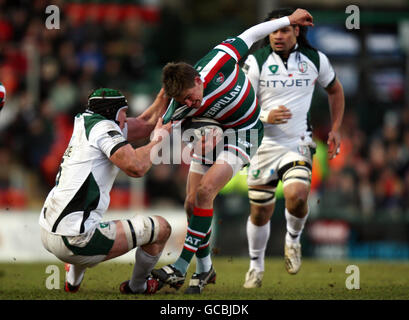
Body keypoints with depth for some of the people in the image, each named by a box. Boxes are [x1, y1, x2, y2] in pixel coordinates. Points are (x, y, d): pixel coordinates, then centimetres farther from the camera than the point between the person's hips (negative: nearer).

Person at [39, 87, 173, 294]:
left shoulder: (85, 124, 18)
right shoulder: (103, 127, -8)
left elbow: (145, 123, 28)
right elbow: (136, 168, -20)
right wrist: (158, 140, -4)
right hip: (74, 241, -10)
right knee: (161, 228, 3)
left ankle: (72, 281, 45)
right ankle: (137, 286, 26)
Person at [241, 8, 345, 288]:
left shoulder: (315, 59, 2)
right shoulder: (256, 62, -4)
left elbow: (335, 90, 20)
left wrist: (335, 129, 14)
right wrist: (265, 117, -23)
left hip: (298, 144, 0)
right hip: (263, 145, 0)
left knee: (297, 195, -25)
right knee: (261, 212, 3)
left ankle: (293, 240, 6)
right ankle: (256, 265, 27)